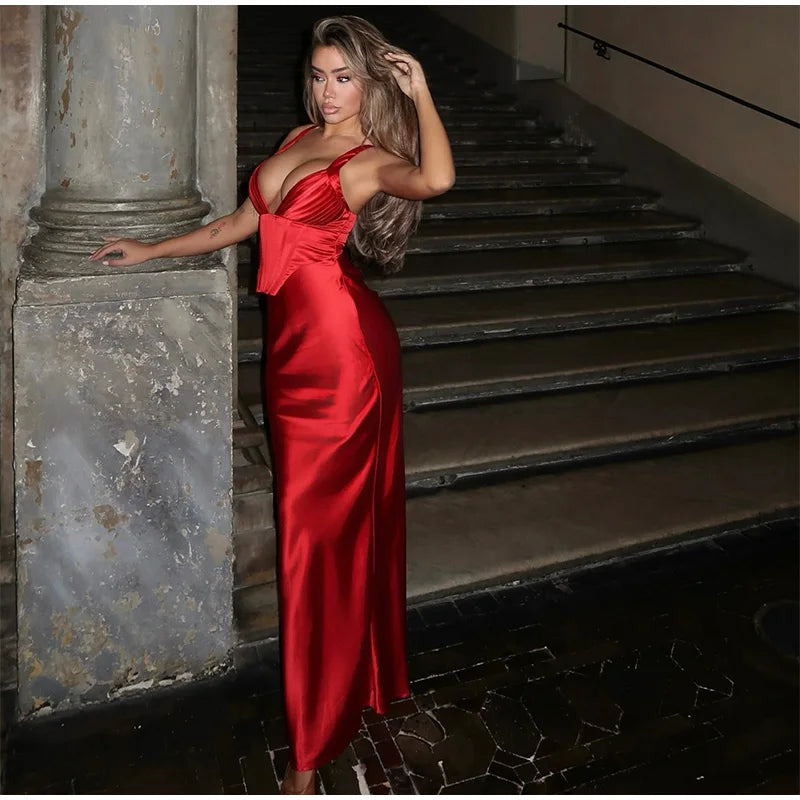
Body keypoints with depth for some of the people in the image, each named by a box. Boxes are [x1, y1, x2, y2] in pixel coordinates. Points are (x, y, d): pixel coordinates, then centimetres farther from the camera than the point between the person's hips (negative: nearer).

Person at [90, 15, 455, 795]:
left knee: (321, 527, -3)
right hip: (294, 343, 7)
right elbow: (243, 222, 26)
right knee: (328, 515, 15)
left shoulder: (373, 159, -4)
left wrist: (419, 90, -15)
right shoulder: (298, 139, 18)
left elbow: (436, 179, -28)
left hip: (340, 346, -7)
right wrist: (153, 249, 30)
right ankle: (359, 676, 36)